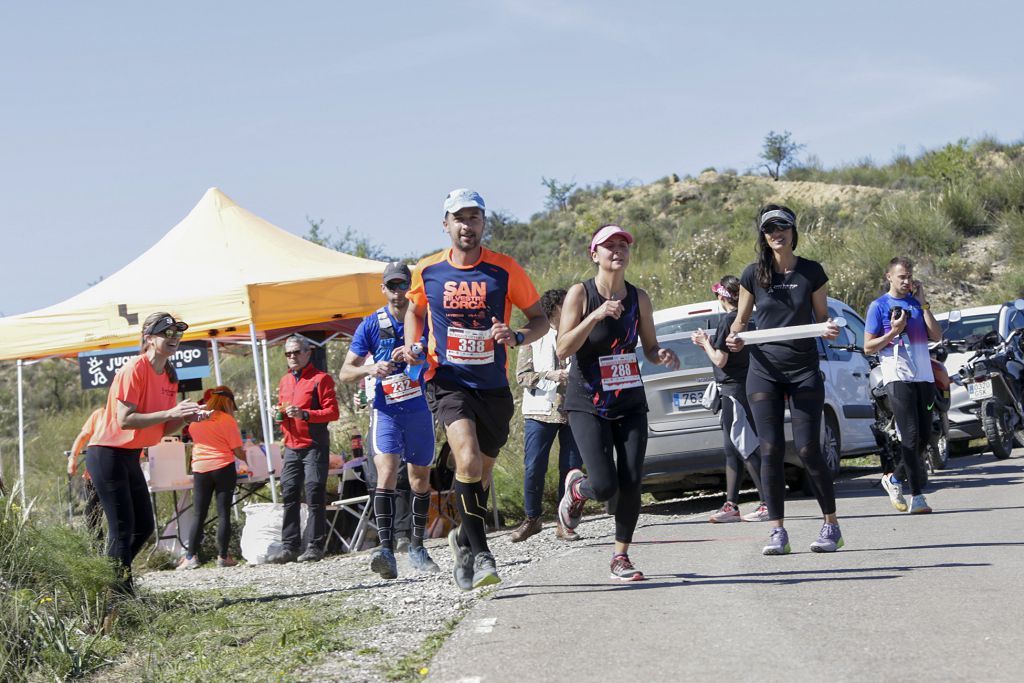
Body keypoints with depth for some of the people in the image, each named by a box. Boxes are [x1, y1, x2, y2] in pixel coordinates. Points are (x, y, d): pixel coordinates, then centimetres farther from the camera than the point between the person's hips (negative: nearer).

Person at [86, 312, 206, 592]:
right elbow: (125, 420, -25)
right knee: (122, 529, -12)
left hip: (131, 457, 10)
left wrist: (187, 418, -8)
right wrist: (170, 413, -28)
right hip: (107, 454, -10)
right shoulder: (134, 370, -17)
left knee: (144, 526, 11)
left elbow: (163, 429, 12)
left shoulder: (169, 377, 10)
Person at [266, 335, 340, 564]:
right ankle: (289, 547, 3)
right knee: (289, 497, 2)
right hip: (292, 447, 6)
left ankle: (314, 546, -4)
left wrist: (304, 414, -20)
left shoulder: (321, 379, -3)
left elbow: (332, 412, -9)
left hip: (315, 446, -6)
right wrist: (280, 414, 5)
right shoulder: (284, 381, 18)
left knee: (315, 497, -6)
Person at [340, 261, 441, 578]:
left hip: (420, 409, 2)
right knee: (387, 472, -20)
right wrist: (370, 369, -20)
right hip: (386, 410, -2)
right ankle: (386, 550, -29)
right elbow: (346, 371, 0)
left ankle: (417, 548, 27)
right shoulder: (371, 325, -1)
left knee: (421, 481, 11)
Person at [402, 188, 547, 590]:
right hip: (447, 381, -1)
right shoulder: (428, 271, 0)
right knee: (468, 462, -24)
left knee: (481, 473, 15)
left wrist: (517, 337, -17)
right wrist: (412, 346, 2)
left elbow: (540, 319, 3)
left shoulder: (505, 270, -4)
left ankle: (463, 539, 41)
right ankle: (480, 553, -17)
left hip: (493, 386, 2)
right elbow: (415, 310, 20)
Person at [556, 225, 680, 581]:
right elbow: (563, 349, -15)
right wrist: (596, 316, -26)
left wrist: (662, 355, -10)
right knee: (605, 486, -13)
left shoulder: (639, 297, 4)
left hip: (630, 402, 4)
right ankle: (575, 488, 23)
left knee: (631, 483, -6)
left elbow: (650, 348, 13)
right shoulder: (580, 293, -8)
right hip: (588, 404, -4)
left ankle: (621, 556, 9)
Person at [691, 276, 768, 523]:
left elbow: (720, 360, -16)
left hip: (734, 389, -9)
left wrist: (705, 343, 0)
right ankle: (731, 505, 15)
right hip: (744, 389, 9)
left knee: (746, 449, -8)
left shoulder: (728, 320, -14)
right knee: (733, 450, 12)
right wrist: (708, 343, 20)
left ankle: (768, 504, -9)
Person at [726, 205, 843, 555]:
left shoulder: (811, 272, 2)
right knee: (771, 450, -3)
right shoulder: (753, 274, 4)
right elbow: (741, 319, 10)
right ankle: (777, 530, 3)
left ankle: (831, 525, 7)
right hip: (764, 370, 1)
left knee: (808, 450, -6)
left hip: (804, 370, -1)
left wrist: (830, 330, -15)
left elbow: (822, 319, 7)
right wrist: (734, 338, -11)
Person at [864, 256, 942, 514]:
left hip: (924, 376, 6)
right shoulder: (879, 306, 2)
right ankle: (917, 497, -13)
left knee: (924, 437, 8)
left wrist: (923, 303, 0)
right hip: (897, 377, -6)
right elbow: (868, 347, 1)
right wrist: (894, 332, -13)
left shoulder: (917, 303, 16)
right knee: (910, 437, -13)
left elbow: (936, 336, 5)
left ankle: (893, 477, 27)